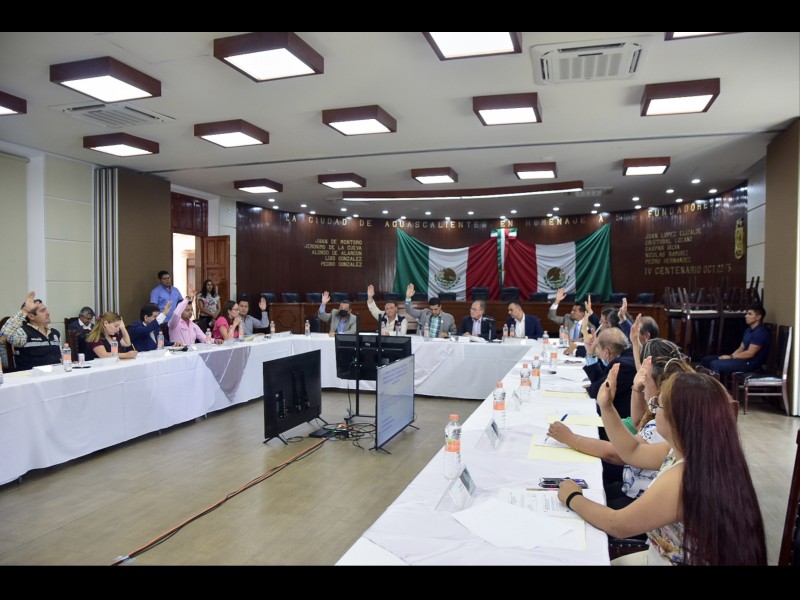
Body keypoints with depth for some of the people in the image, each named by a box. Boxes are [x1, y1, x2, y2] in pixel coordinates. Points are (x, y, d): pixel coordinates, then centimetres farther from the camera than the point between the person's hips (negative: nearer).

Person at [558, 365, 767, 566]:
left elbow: (617, 525, -22)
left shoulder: (681, 479, -34)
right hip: (667, 556, 8)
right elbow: (633, 452, 11)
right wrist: (606, 406, 4)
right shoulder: (691, 452, -7)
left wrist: (572, 498, -7)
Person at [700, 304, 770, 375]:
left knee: (715, 364, -27)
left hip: (750, 363, -10)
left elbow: (750, 353, -21)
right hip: (742, 358, 10)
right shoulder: (749, 330, 16)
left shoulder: (761, 332, -16)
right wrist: (730, 356, -1)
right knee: (705, 360, 1)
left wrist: (731, 357, -13)